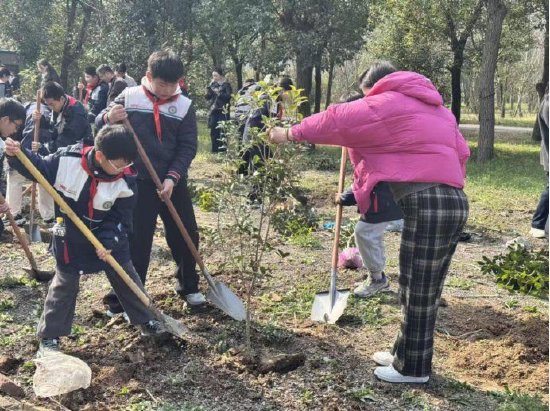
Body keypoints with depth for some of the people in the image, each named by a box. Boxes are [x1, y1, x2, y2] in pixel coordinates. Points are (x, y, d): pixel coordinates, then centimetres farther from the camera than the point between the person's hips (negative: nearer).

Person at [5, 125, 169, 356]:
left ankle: (147, 322, 30)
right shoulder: (66, 159, -24)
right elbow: (38, 169, -9)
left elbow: (120, 217, -12)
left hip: (110, 237, 2)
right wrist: (18, 155, -26)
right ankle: (49, 337, 21)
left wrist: (109, 241, -24)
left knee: (127, 279, 11)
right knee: (64, 285, 8)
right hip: (71, 238, -1)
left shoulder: (126, 180, -19)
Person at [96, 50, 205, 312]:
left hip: (174, 183, 3)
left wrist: (172, 177, -17)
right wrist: (109, 118, -26)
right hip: (139, 183, -2)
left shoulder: (185, 106, -1)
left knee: (187, 236, 11)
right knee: (135, 241, 1)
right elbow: (99, 125, -1)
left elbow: (187, 148, -3)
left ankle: (188, 287, 33)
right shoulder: (129, 98, -4)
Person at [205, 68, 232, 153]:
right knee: (214, 131, 4)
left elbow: (228, 96, -10)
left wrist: (219, 93, -15)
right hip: (213, 111, 5)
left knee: (222, 131, -13)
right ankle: (215, 149, 10)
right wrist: (209, 87, -3)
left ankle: (223, 148, -7)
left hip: (222, 111, -5)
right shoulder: (213, 85, 15)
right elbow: (207, 97, 10)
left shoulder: (226, 85, 0)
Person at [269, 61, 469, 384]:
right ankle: (406, 354, 28)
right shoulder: (435, 108, 24)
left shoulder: (387, 103, -1)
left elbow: (337, 121, -4)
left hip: (427, 205, -9)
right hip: (452, 200, 9)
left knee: (419, 292, 1)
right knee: (421, 289, 16)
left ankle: (413, 368, 12)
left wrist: (291, 134, 5)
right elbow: (461, 152, 21)